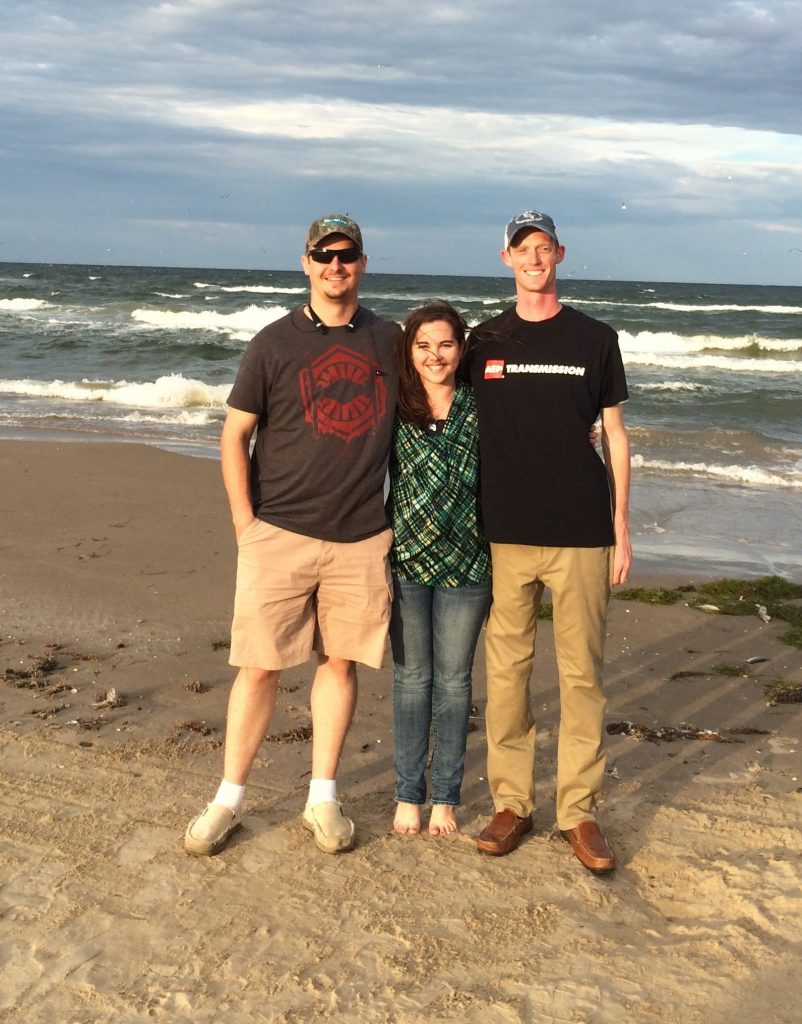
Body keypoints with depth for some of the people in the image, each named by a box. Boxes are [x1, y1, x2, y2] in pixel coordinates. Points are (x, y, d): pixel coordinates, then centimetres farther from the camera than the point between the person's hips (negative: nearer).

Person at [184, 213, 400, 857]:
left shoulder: (389, 340, 8)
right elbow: (235, 434, 2)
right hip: (280, 533, -2)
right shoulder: (275, 343, 1)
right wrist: (245, 524, -4)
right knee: (260, 666, 1)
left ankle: (323, 799, 20)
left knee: (341, 662, 8)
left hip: (362, 538, 2)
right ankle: (229, 800, 14)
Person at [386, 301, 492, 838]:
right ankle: (409, 793, 22)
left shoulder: (480, 410, 0)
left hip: (466, 564, 0)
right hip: (406, 560, 0)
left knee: (454, 680, 9)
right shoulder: (393, 410, 0)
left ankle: (446, 796, 21)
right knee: (412, 677, 9)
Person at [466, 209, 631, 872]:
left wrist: (621, 529, 3)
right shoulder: (485, 342, 9)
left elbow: (615, 436, 8)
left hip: (582, 535, -1)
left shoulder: (594, 339, 6)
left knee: (581, 673, 3)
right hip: (505, 535, 1)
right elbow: (467, 436, 13)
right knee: (507, 669, 4)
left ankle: (579, 811, 12)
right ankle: (512, 802, 16)